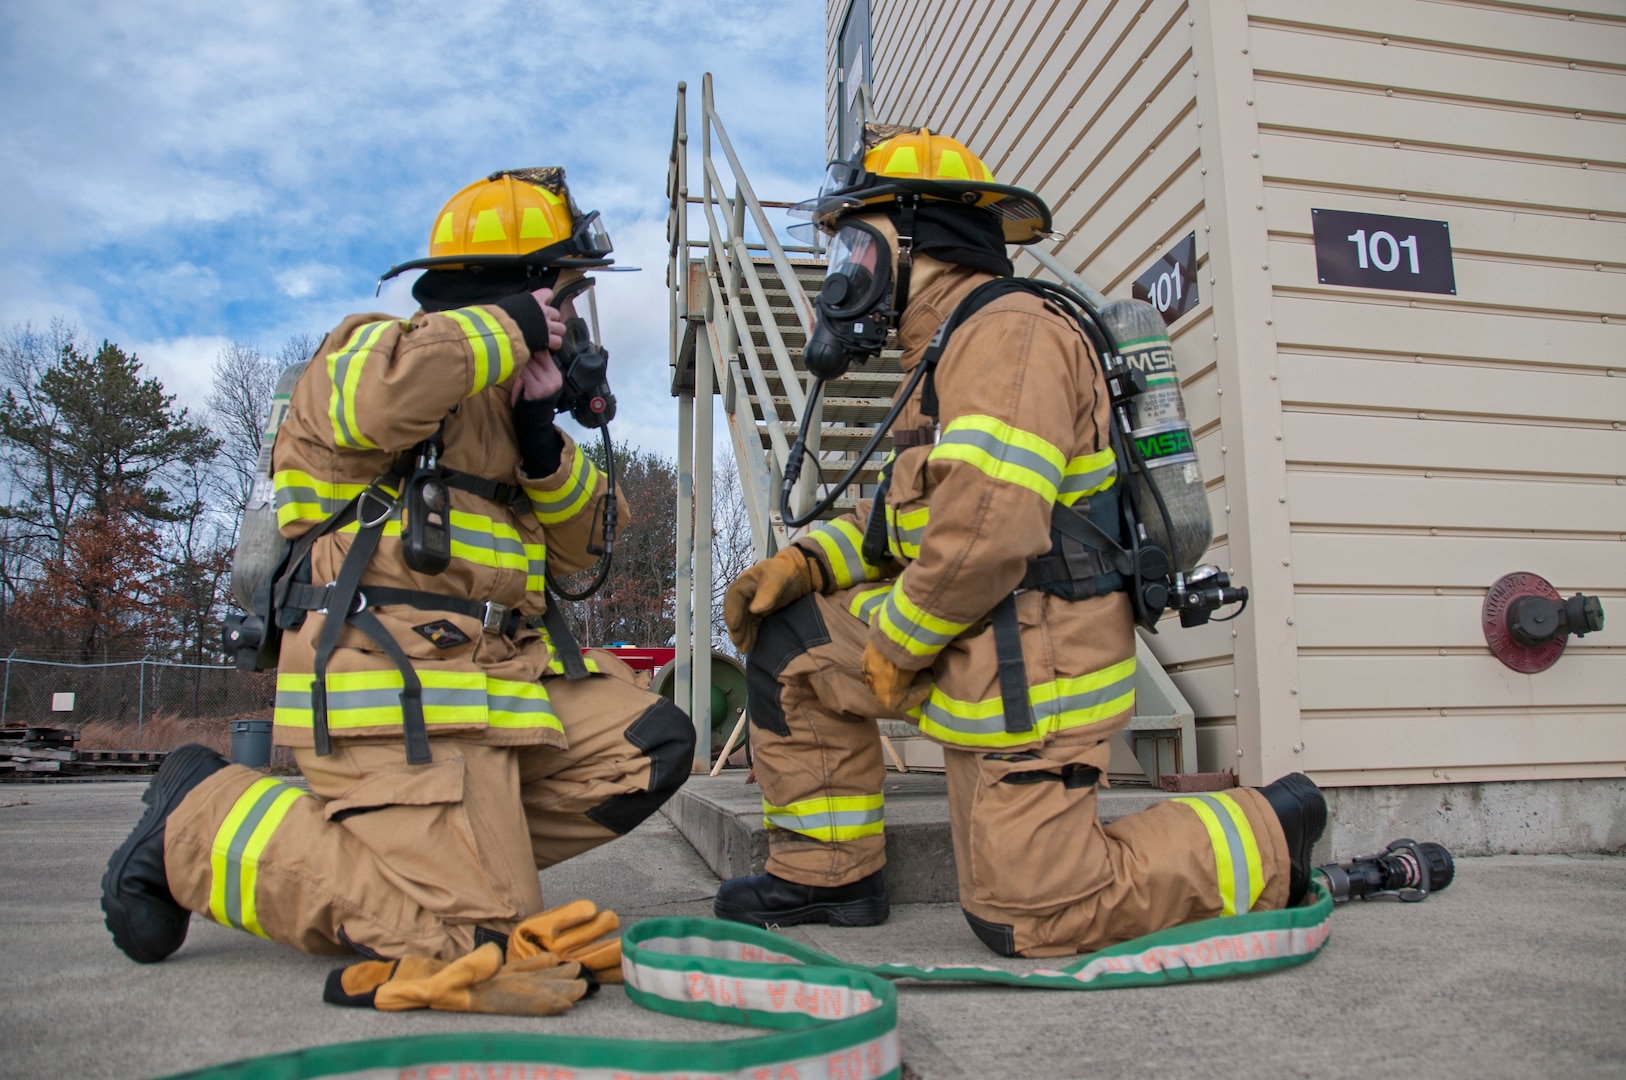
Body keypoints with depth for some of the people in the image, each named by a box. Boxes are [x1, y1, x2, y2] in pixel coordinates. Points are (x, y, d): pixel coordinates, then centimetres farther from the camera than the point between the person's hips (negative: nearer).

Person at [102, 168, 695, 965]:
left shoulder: (499, 395, 23)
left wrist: (540, 433, 1)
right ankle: (199, 825, 2)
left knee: (653, 747, -1)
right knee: (467, 931, -16)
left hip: (503, 672, 9)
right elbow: (383, 394, -30)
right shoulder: (374, 348, -1)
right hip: (391, 682, -8)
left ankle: (446, 847, 3)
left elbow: (576, 547, 18)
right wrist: (508, 327, -13)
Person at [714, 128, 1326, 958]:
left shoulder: (1007, 336, -17)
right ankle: (830, 871, 15)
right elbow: (908, 515, 18)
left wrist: (895, 643, -13)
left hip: (1030, 670, -10)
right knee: (789, 641, 6)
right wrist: (806, 561, 3)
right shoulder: (954, 352, 17)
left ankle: (1267, 840, 13)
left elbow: (987, 533, -28)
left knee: (1028, 918, -3)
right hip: (974, 650, 10)